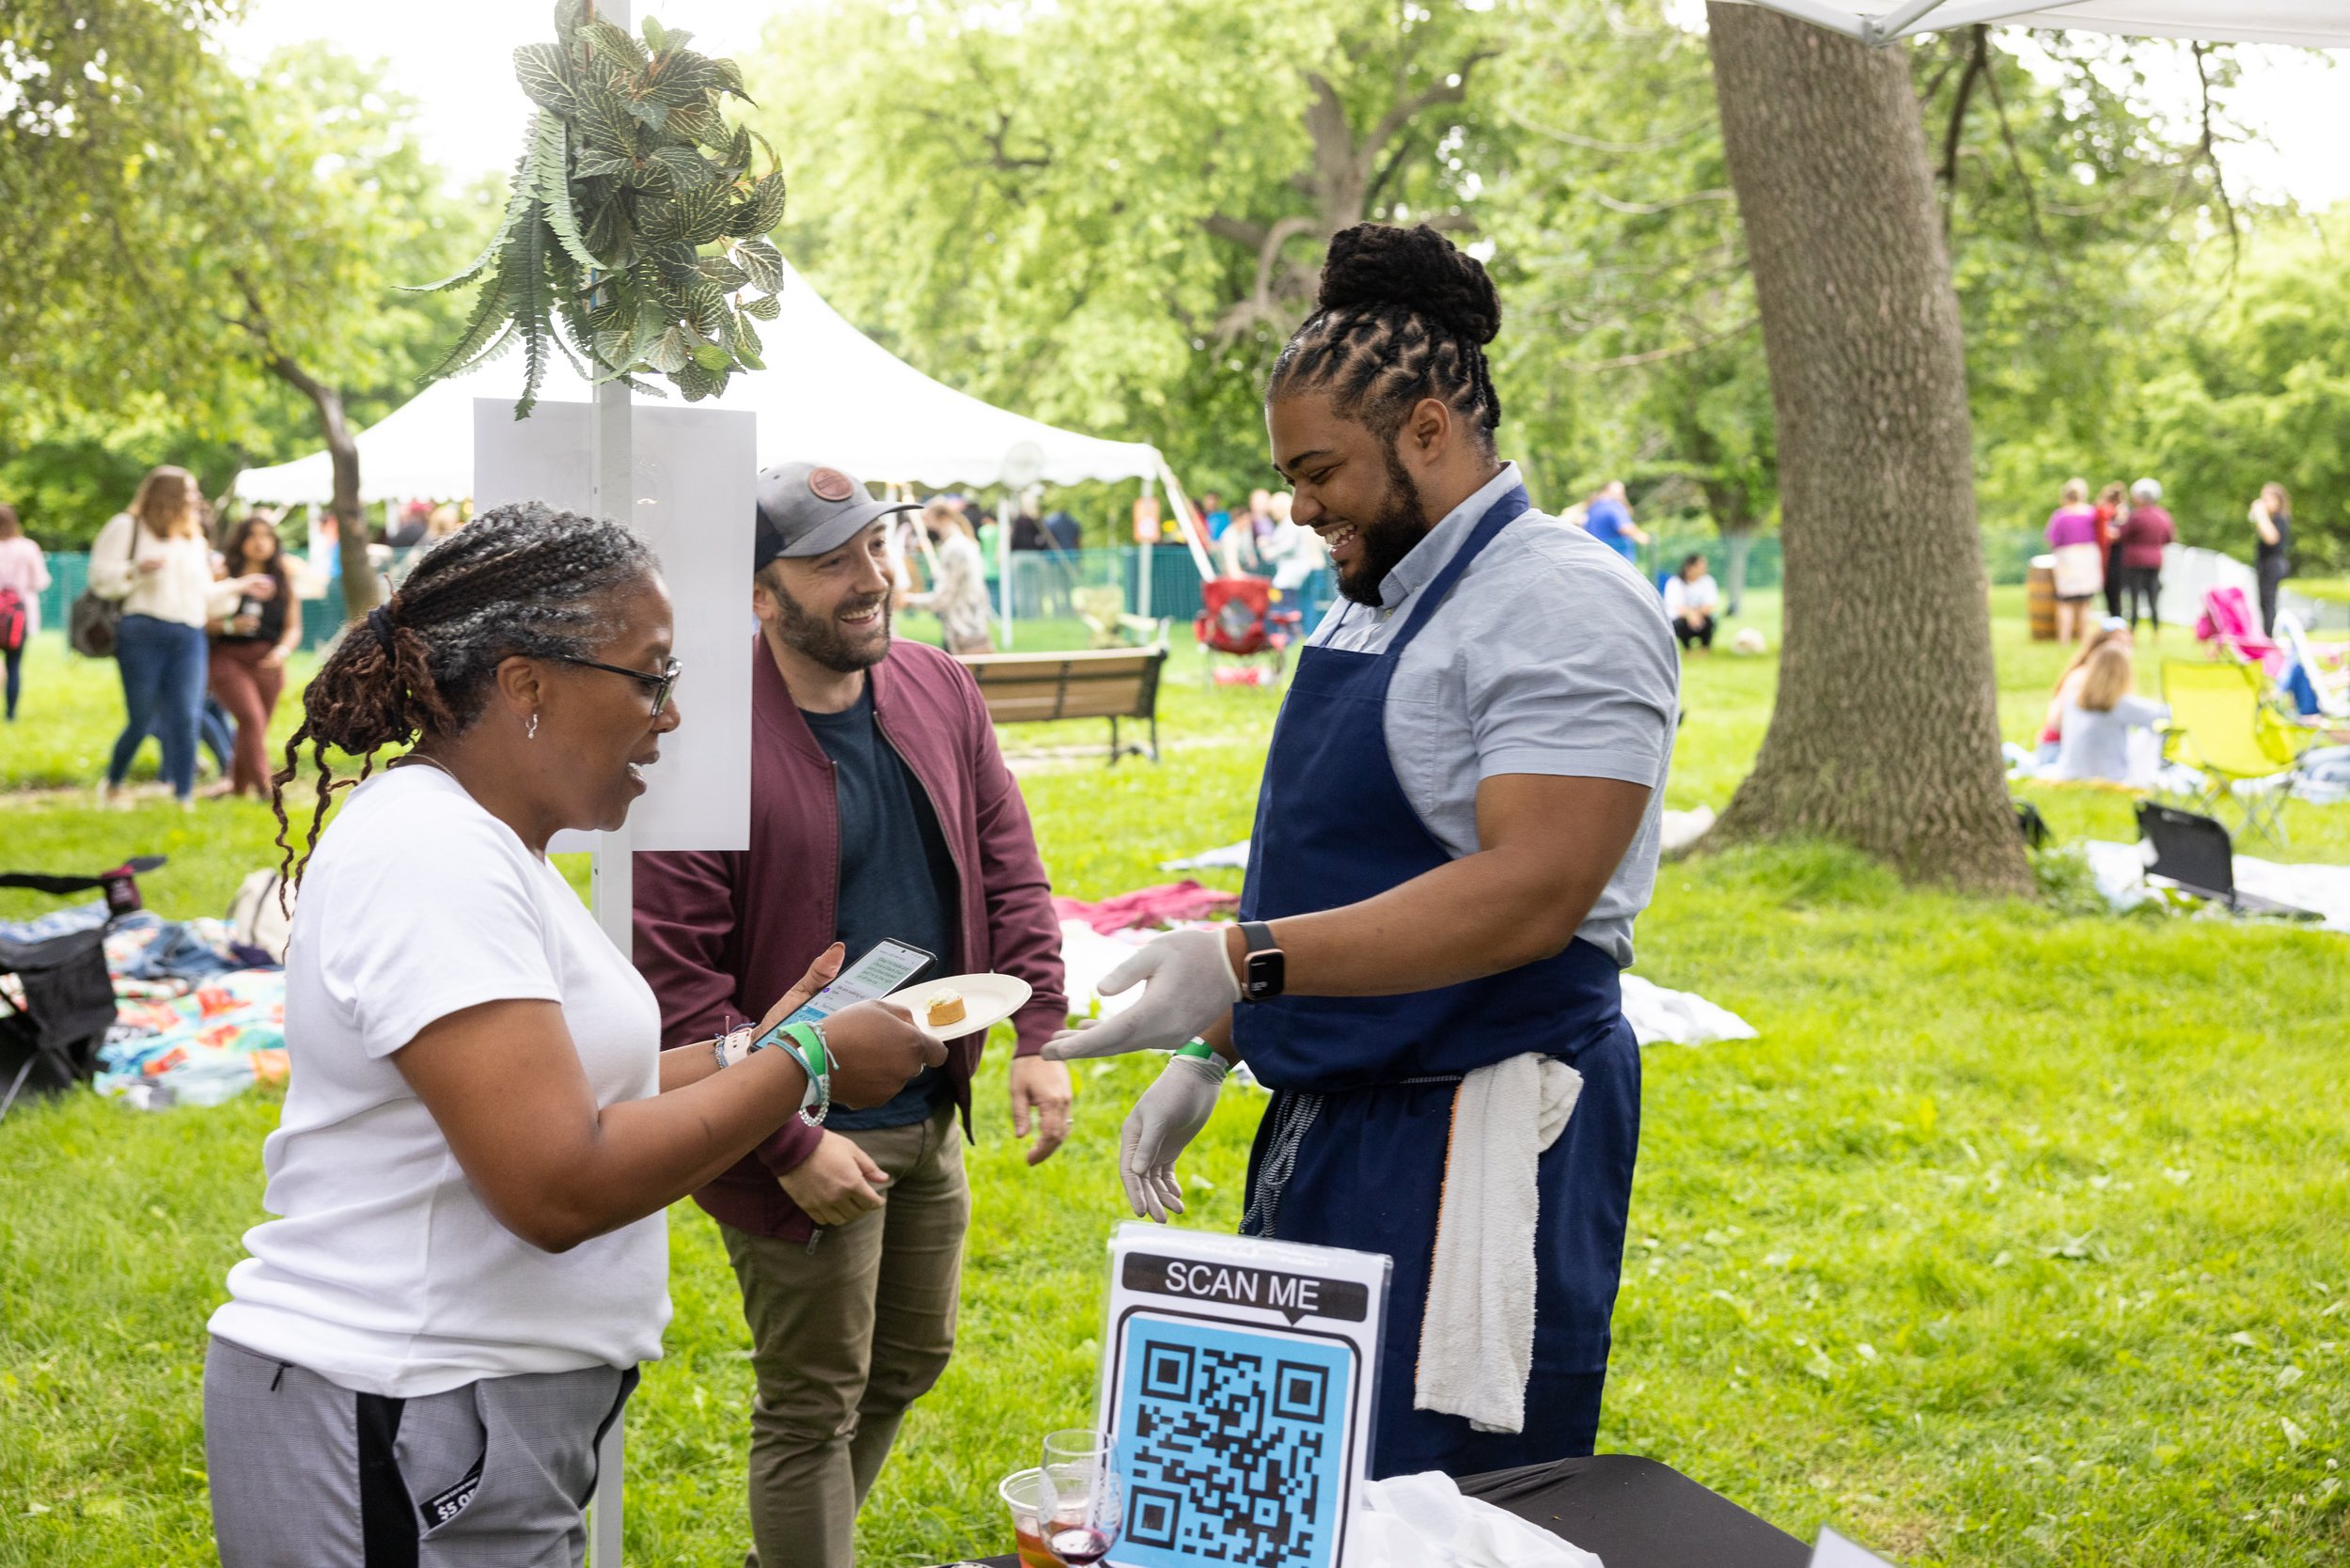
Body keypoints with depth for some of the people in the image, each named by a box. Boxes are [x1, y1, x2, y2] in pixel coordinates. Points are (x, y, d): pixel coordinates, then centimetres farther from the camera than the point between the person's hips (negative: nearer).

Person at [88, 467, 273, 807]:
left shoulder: (195, 542, 22)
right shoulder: (127, 527, 5)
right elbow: (101, 577, -1)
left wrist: (240, 587, 14)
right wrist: (138, 569, -15)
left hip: (189, 639, 5)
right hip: (143, 633, -5)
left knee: (185, 721, -6)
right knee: (141, 721, -3)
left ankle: (184, 798, -5)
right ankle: (112, 785, 20)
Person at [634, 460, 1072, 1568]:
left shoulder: (941, 692, 1)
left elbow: (1007, 865, 9)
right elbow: (675, 982, -20)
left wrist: (1040, 1035, -4)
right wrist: (787, 1147, -21)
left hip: (933, 1113, 8)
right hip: (809, 1139, -7)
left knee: (910, 1360, 22)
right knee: (813, 1408, 4)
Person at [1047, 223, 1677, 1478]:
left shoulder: (1562, 602, -14)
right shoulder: (1365, 611, 16)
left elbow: (1531, 893, -24)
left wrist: (1244, 962, -29)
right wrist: (1208, 1052, 17)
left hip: (1482, 1136, -9)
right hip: (1327, 1124, 9)